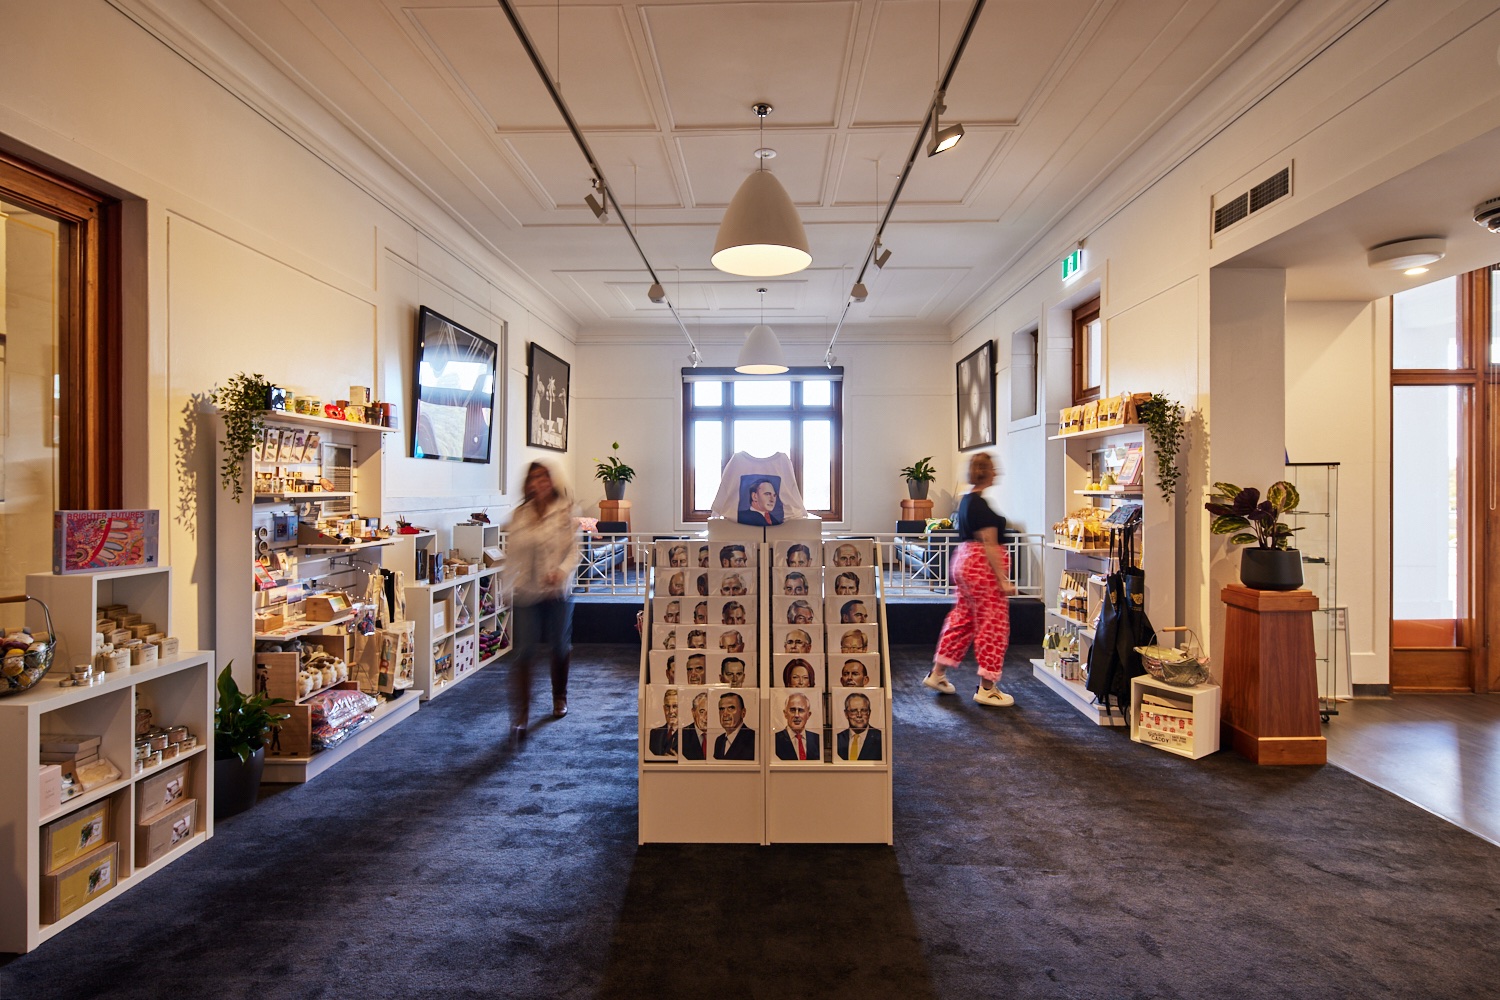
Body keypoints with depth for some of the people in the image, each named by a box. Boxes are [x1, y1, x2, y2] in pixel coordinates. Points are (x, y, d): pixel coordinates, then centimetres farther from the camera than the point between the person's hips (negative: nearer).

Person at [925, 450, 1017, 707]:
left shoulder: (966, 500, 11)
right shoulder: (982, 506, -18)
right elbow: (990, 545, -20)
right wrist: (1003, 580, -18)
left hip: (963, 561, 10)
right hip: (984, 567, -10)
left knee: (962, 618, 16)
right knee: (992, 625, 0)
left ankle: (937, 674, 22)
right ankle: (987, 688, 9)